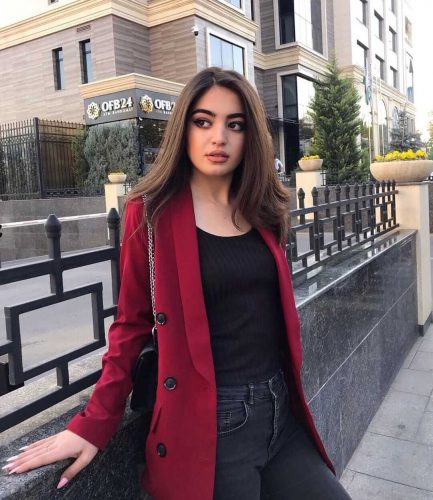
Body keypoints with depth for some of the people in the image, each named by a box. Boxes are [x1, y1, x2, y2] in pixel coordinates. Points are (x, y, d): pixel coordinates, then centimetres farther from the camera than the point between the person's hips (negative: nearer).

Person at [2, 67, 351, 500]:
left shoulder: (262, 210, 5)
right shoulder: (154, 212, -10)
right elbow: (132, 324, -6)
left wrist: (287, 395, 15)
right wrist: (94, 424, -9)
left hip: (280, 412, 6)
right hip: (210, 424, -5)